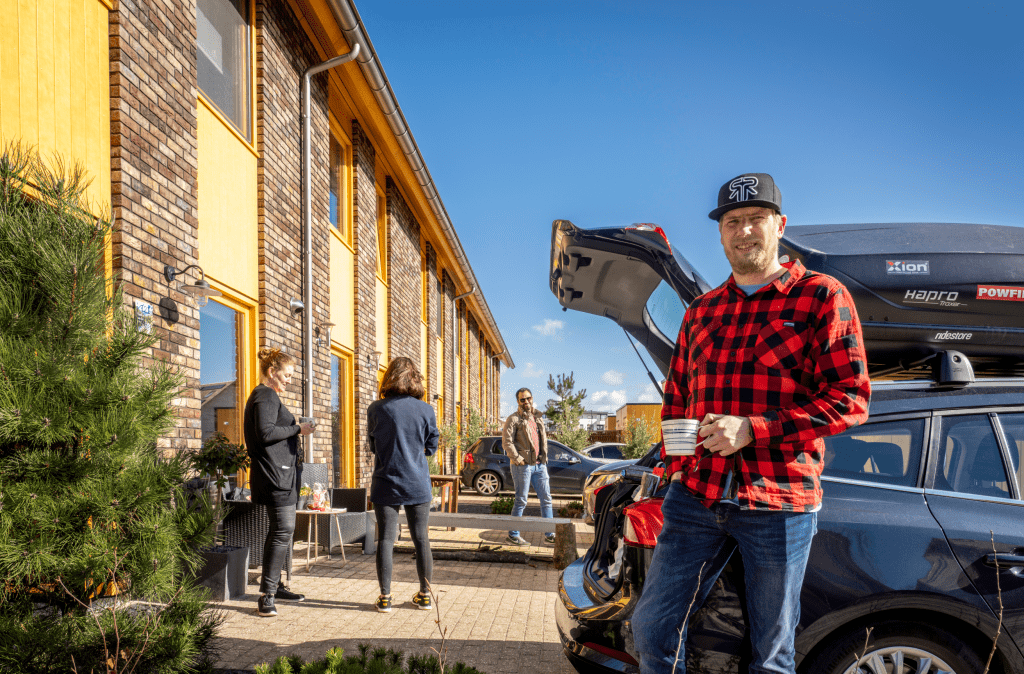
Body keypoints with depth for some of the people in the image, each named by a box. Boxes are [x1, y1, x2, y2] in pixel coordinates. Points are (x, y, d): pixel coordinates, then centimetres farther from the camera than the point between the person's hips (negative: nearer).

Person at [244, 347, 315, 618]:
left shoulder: (267, 396, 22)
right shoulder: (266, 396, -11)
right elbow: (266, 433, -23)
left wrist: (293, 452, 20)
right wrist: (297, 429, -14)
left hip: (280, 472, 11)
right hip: (275, 474, -11)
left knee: (280, 530, 14)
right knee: (283, 530, -12)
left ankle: (275, 586, 22)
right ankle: (267, 594, -10)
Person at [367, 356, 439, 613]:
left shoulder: (376, 409, -7)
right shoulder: (426, 410, -4)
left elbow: (372, 445, 7)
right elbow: (432, 447, 6)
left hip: (386, 484, -1)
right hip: (418, 485, 1)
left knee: (386, 539, 6)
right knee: (421, 539, 10)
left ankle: (385, 597, 10)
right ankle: (425, 594, 18)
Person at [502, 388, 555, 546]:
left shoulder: (538, 417, 16)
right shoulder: (514, 419, -5)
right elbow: (507, 442, -12)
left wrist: (544, 457, 12)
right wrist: (518, 459, -16)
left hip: (539, 465, 7)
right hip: (523, 466, -7)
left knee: (546, 499, 8)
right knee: (521, 501, -2)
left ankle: (549, 534, 16)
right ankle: (513, 536, 9)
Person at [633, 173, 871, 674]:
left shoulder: (821, 297, 0)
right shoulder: (700, 311, 15)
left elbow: (851, 399, -8)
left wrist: (753, 430, -16)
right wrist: (674, 462, 5)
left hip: (780, 504, -4)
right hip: (695, 495, 4)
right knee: (651, 628, 6)